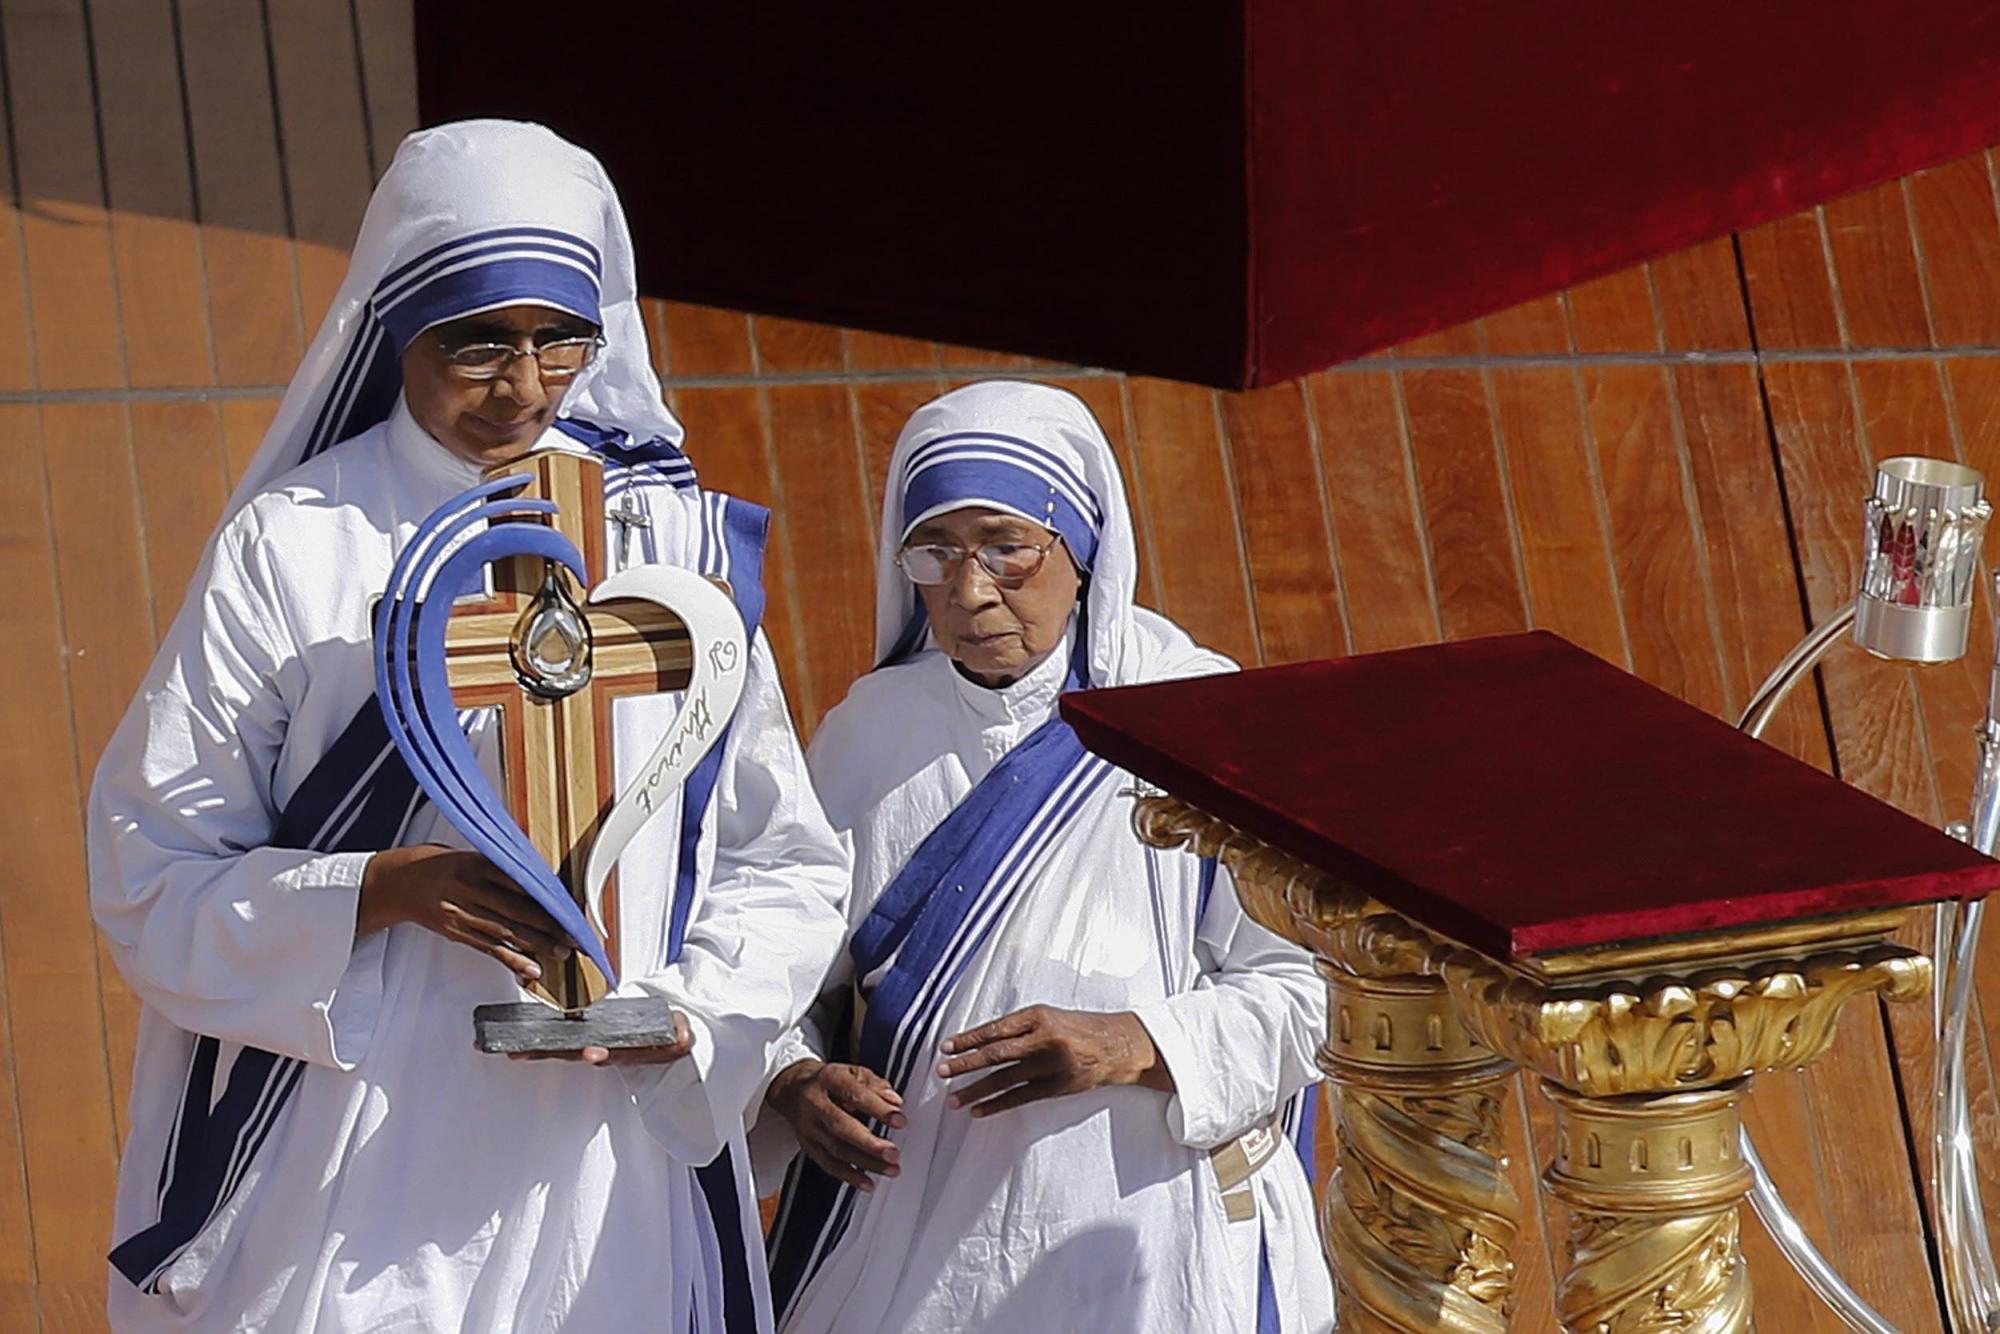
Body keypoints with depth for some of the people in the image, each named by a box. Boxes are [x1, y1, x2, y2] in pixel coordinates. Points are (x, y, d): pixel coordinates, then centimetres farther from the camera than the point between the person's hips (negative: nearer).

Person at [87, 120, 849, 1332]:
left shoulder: (675, 540, 7)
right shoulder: (293, 543, 0)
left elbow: (787, 868, 9)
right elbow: (150, 867, -2)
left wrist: (686, 1008, -10)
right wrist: (385, 890, -17)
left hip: (606, 1170, 2)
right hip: (341, 1176, -2)